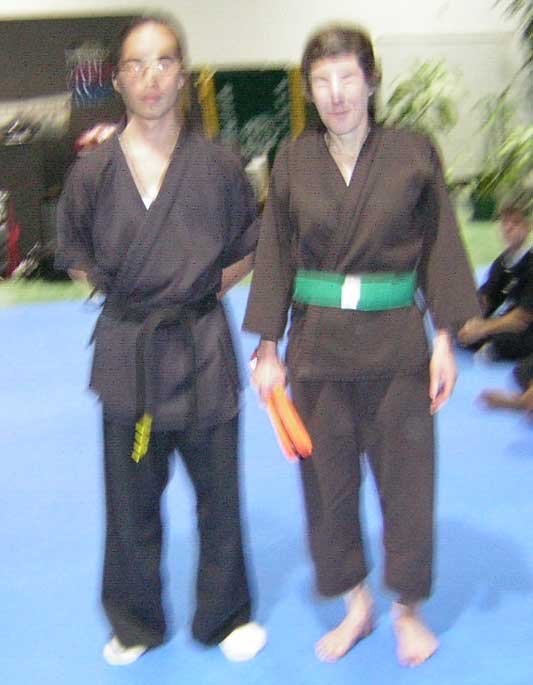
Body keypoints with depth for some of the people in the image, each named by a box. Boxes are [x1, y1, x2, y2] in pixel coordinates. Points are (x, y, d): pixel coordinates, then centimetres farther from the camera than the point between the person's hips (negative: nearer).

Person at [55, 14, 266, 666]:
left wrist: (205, 284, -1)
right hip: (126, 350, 1)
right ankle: (136, 623, 35)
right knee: (131, 497, 12)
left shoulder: (218, 166, -3)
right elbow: (75, 255, 11)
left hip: (203, 347, 0)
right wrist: (116, 284, -1)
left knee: (218, 494, 11)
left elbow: (249, 249, 10)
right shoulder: (92, 171, -2)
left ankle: (225, 616, 35)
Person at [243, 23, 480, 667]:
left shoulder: (413, 154, -4)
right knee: (327, 480, 10)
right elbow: (275, 257, 4)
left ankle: (408, 608, 30)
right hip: (316, 342, 2)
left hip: (395, 342, -1)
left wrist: (445, 340, -3)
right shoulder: (293, 162, 0)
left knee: (405, 480, 7)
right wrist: (268, 348, 2)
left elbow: (439, 250, 0)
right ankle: (356, 605, 32)